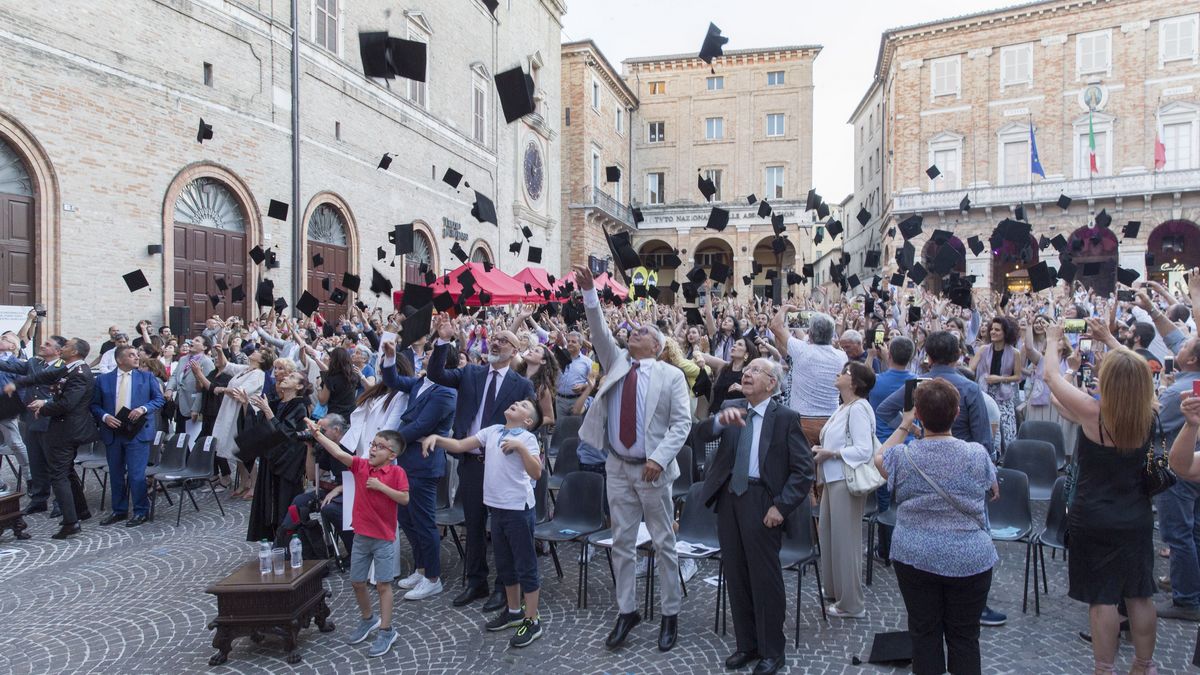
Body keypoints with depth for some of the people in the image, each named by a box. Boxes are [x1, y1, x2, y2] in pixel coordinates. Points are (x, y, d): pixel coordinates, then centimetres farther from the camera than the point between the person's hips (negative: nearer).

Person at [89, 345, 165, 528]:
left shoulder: (147, 377, 5)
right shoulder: (103, 379, 8)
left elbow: (160, 399, 3)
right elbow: (95, 405, 8)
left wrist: (143, 408, -13)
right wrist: (104, 416, -10)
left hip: (137, 432, -3)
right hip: (113, 432, 3)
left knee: (136, 474, -6)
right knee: (115, 474, 12)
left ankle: (141, 511, 6)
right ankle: (119, 510, 26)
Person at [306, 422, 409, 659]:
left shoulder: (397, 472, -11)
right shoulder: (360, 465, -3)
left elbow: (405, 499, -17)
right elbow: (338, 453, -15)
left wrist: (381, 486, -22)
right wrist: (318, 435, -27)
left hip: (384, 538, -4)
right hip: (361, 535, 5)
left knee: (383, 584, 2)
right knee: (357, 582, 15)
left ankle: (386, 631, 14)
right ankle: (367, 619, 38)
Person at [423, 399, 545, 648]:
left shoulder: (527, 438, -10)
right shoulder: (492, 431, 7)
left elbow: (536, 473, -20)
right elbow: (460, 445, 8)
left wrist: (520, 447, -30)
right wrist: (436, 438, -6)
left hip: (518, 508, -7)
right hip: (496, 507, 7)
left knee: (525, 564, 2)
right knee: (504, 564, 19)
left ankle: (532, 620, 13)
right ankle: (513, 611, 35)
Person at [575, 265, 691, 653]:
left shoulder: (671, 375, -3)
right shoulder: (616, 362, 7)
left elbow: (682, 423, -8)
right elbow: (600, 332, -6)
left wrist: (659, 458, -20)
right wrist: (589, 292, -17)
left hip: (652, 470, -3)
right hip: (618, 468, 4)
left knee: (664, 544, 8)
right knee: (622, 542, 11)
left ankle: (670, 614, 23)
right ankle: (626, 612, 26)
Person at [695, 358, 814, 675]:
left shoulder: (785, 417, -6)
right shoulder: (732, 408, 7)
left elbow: (804, 469, -8)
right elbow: (701, 434, -8)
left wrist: (781, 506, -14)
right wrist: (721, 419, -28)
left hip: (760, 501, -5)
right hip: (728, 497, 5)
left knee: (765, 576, 5)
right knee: (736, 575, 14)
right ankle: (746, 644, 32)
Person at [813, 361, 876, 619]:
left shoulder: (858, 408, -16)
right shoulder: (843, 407, 13)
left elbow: (864, 450, -23)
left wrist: (829, 454, -17)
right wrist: (821, 450, 5)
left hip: (847, 481, -10)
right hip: (833, 479, 10)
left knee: (845, 539, 0)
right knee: (829, 534, 17)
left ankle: (851, 604, 14)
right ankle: (835, 590, 33)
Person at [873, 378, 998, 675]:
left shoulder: (903, 456, -13)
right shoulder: (978, 455, -12)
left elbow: (879, 458, 12)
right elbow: (993, 488, 10)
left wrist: (904, 425, 13)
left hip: (915, 558, 0)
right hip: (969, 559, 0)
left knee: (924, 633, 12)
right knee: (964, 637, 13)